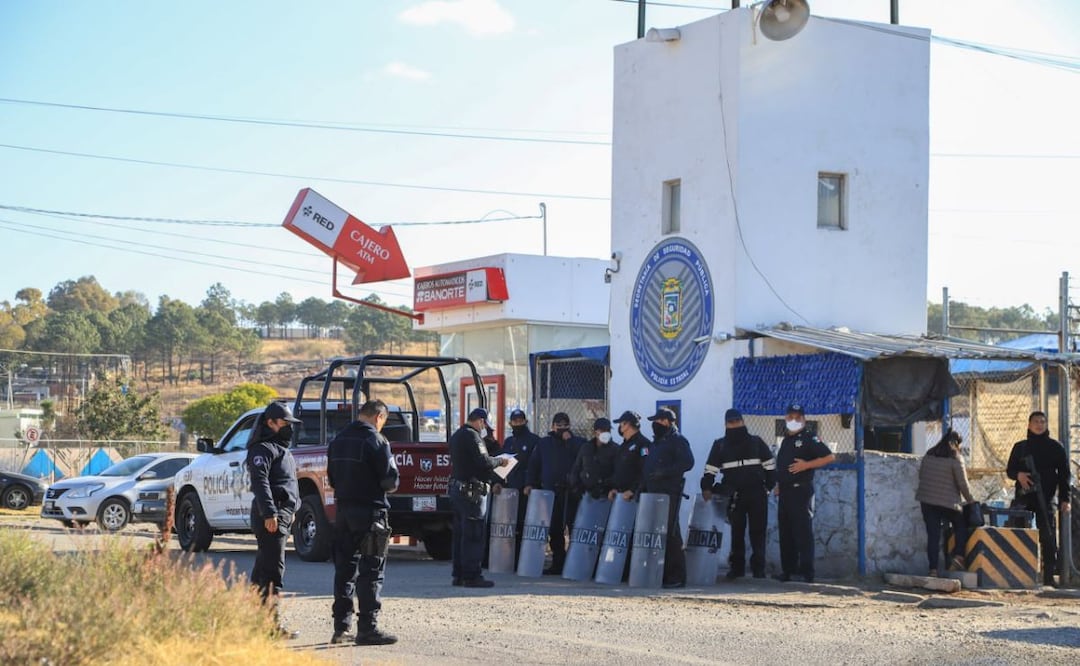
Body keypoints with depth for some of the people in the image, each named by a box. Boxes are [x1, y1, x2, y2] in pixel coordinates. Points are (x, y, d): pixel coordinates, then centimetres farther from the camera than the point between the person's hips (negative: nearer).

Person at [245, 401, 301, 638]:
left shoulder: (280, 449, 23)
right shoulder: (262, 449, -11)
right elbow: (260, 482, -22)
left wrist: (291, 510, 29)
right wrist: (269, 513, -28)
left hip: (282, 514, 11)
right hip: (271, 516, -11)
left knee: (263, 567, 14)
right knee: (273, 570, -13)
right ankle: (273, 623, -15)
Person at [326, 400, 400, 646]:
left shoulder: (338, 440, 11)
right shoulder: (376, 441, -12)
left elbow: (332, 478, 17)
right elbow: (390, 480, -13)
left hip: (343, 510, 7)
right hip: (370, 512, -7)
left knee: (344, 568, 12)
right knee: (371, 571, -4)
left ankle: (341, 627, 15)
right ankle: (367, 628, -6)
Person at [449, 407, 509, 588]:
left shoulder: (457, 436, 19)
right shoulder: (472, 436, -13)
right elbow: (483, 461, -23)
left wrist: (491, 483, 23)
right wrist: (500, 461, -4)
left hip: (457, 489, 10)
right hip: (472, 492, -10)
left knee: (460, 534, 13)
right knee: (473, 535, -7)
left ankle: (458, 574, 16)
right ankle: (471, 576, -6)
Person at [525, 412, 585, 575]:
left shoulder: (578, 442, 7)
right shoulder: (545, 443, 16)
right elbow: (534, 464, 15)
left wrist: (569, 440, -11)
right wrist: (530, 483, 4)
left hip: (571, 493, -3)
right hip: (551, 493, 4)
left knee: (574, 528, -9)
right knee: (554, 530, 6)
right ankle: (558, 563, 14)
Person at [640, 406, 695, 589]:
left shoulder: (677, 440, -4)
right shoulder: (656, 442, 23)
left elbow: (687, 462, -17)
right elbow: (648, 468, 29)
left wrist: (664, 472, -21)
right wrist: (643, 487, 16)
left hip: (669, 494, -9)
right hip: (653, 494, 9)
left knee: (670, 535, -10)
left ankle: (677, 576, -8)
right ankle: (663, 573, 10)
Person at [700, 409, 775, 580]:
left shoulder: (756, 442, 8)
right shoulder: (720, 445, 9)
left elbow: (770, 465, 10)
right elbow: (710, 469, 6)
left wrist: (769, 486, 2)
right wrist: (707, 488, -7)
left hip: (757, 494, -1)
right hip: (734, 495, 1)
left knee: (758, 531, -1)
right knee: (736, 532, 2)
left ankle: (759, 567, 4)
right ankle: (737, 567, 9)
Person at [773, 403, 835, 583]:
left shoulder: (809, 439, -4)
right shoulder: (786, 440, 19)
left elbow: (830, 457, -12)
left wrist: (807, 465, -18)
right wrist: (777, 485, 18)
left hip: (801, 491, -8)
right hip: (785, 492, 8)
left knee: (803, 533, -9)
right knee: (785, 533, 8)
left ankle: (807, 572, -9)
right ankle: (787, 570, 13)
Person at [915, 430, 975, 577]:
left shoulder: (928, 455, 8)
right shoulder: (955, 458, -9)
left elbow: (921, 475, 15)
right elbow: (962, 483, -8)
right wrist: (970, 500, 5)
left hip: (927, 500, 4)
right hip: (948, 502, -4)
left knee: (933, 535, 4)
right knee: (961, 526, 16)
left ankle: (933, 569, -1)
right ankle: (958, 556, 0)